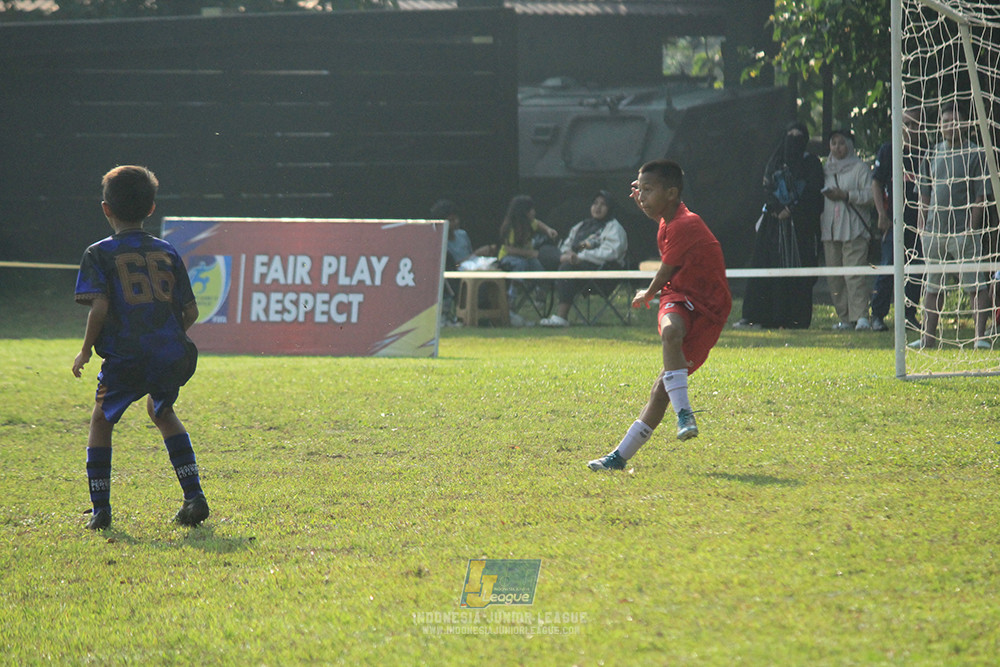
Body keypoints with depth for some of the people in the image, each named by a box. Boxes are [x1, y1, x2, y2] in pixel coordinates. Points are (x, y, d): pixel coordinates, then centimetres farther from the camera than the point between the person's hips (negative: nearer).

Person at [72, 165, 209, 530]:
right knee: (162, 411, 29)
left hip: (126, 359, -4)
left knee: (102, 421, 17)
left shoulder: (99, 254, 1)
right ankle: (194, 497, 19)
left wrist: (86, 350, 1)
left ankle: (101, 510, 8)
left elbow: (99, 307, -13)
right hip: (172, 357, 4)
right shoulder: (167, 252, 12)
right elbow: (190, 312, 10)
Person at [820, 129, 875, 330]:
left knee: (854, 273, -15)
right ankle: (844, 317, 8)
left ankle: (861, 316, -20)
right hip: (830, 229, 6)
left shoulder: (860, 168, 3)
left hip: (854, 228, -6)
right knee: (835, 277, 3)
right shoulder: (826, 168, 20)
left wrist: (846, 195, -13)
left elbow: (870, 195, -6)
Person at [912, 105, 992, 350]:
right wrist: (921, 224, 8)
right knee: (932, 286, 10)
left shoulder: (975, 155, -1)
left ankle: (980, 335, -6)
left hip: (964, 231, -5)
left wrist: (971, 227, -13)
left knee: (976, 285, -6)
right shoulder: (932, 155, 14)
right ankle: (927, 336, 16)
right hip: (934, 230, 5)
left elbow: (980, 196, -5)